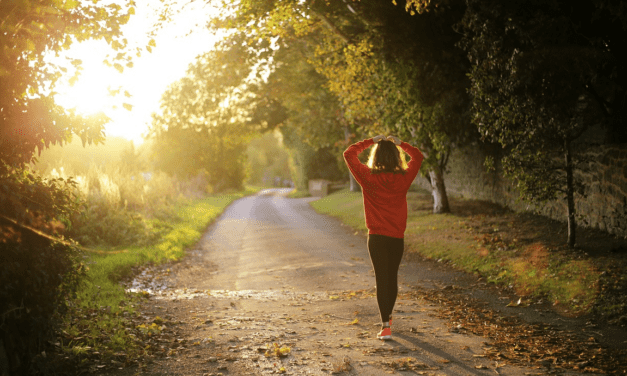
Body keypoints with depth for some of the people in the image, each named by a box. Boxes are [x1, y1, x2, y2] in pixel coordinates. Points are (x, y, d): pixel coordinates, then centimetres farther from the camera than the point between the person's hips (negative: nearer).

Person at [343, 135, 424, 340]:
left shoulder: (368, 177, -9)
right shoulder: (403, 178, -5)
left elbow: (349, 154, 3)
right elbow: (418, 156, 13)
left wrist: (371, 141, 6)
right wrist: (400, 143, 15)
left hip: (377, 237, -2)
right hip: (397, 238, 2)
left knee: (382, 279, -1)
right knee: (392, 277, 18)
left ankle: (385, 325, -8)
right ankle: (388, 315, 38)